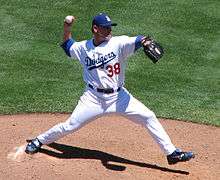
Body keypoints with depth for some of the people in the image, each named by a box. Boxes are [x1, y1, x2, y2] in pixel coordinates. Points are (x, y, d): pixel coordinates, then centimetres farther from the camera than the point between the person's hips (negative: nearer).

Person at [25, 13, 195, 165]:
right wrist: (67, 27, 7)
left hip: (118, 96, 0)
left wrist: (144, 41, -50)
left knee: (149, 117, -7)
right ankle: (38, 141, 24)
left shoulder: (118, 43, -8)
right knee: (70, 126, 0)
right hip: (94, 97, 0)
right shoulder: (84, 47, 1)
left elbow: (135, 41, -27)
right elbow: (68, 46, 21)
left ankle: (171, 153, 1)